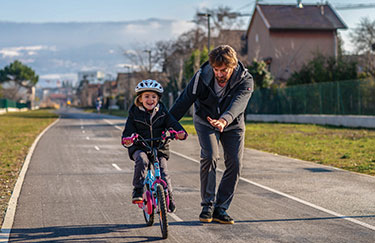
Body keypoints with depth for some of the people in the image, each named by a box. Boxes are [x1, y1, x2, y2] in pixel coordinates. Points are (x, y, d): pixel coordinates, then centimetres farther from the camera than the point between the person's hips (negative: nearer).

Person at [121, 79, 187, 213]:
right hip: (139, 147, -1)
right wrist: (127, 139, -26)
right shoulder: (134, 113, 2)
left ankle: (169, 200, 5)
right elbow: (128, 130, -3)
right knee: (141, 159, -34)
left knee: (163, 172, -13)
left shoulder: (162, 112, 6)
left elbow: (172, 123, -4)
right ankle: (138, 190, -24)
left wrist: (180, 132, -26)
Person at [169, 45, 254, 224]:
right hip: (205, 122, -1)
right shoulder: (202, 77, -23)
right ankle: (207, 205, -9)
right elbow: (184, 101, -15)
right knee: (209, 157, -23)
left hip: (233, 124, 1)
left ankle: (220, 209, 6)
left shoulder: (245, 80, -25)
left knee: (234, 164, -8)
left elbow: (238, 103, -44)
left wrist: (224, 120, -64)